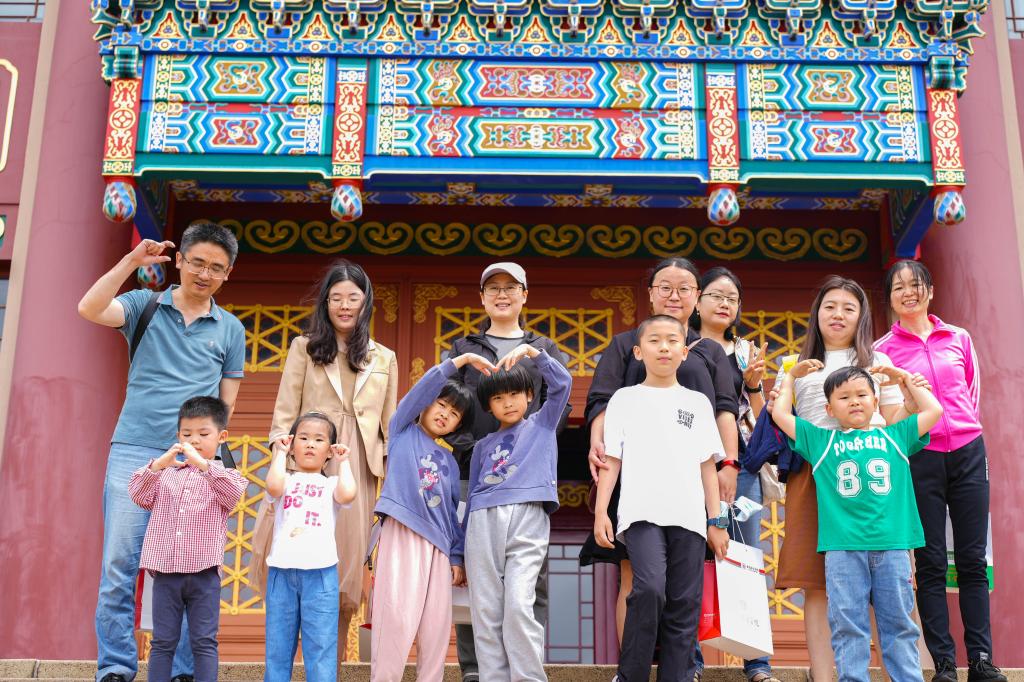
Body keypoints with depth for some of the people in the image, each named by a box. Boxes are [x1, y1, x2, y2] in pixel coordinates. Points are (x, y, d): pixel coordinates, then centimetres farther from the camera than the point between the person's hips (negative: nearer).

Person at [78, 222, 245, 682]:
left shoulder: (231, 330, 12)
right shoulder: (145, 306, 8)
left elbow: (226, 404, 14)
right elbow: (89, 309, -11)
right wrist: (133, 261, -14)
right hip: (133, 453, -1)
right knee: (119, 565, -3)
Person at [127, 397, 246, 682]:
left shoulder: (226, 475, 5)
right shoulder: (166, 474, 13)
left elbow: (233, 494, -16)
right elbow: (139, 496, 0)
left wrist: (203, 465, -27)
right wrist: (158, 464, -15)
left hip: (204, 572, -2)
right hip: (166, 570, 2)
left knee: (204, 642, 3)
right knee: (162, 642, 9)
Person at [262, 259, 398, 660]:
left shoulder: (384, 359, 14)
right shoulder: (304, 347, 9)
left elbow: (390, 422, 13)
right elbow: (285, 411, 3)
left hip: (357, 467, 2)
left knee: (347, 558, 2)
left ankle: (332, 656, 15)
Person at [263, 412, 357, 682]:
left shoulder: (330, 484, 10)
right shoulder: (285, 479, 10)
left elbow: (347, 494, -13)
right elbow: (273, 487, -14)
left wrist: (343, 462, 1)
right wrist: (280, 453, -1)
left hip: (320, 572, -1)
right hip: (282, 571, 1)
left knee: (321, 643, -1)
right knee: (277, 642, 9)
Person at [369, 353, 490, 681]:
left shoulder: (449, 462, 21)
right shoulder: (403, 431, 10)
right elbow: (427, 384, -2)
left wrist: (457, 557, 11)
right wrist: (464, 358, -3)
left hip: (437, 543, 5)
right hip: (402, 534, -5)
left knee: (437, 623, 1)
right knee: (397, 616, -13)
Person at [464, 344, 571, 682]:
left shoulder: (542, 424, 18)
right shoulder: (483, 445, 24)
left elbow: (561, 382, 5)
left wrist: (531, 350, -6)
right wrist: (463, 550, 19)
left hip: (528, 519, -3)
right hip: (484, 521, 4)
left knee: (519, 605, -16)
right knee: (485, 611, -2)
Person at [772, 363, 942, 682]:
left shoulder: (895, 436, 16)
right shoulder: (820, 440, 13)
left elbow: (934, 410, 19)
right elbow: (780, 414, 14)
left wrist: (905, 379, 25)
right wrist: (791, 376, 24)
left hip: (892, 542, 1)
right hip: (843, 546, -1)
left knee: (899, 621, 6)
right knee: (847, 623, -2)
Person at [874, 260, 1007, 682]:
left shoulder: (959, 339, 10)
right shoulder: (883, 350, 3)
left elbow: (973, 394, 17)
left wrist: (965, 430, 11)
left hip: (968, 453, 2)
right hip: (919, 459, -2)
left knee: (972, 560, 4)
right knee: (931, 564, 1)